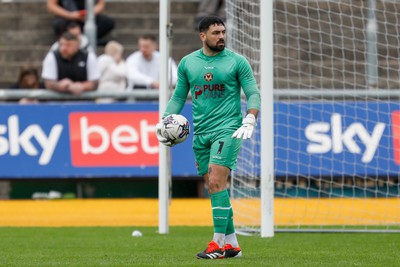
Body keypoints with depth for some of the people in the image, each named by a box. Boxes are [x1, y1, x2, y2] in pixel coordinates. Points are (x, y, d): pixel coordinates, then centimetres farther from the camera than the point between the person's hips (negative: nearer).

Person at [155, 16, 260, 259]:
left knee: (216, 183, -16)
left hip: (227, 129, -5)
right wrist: (164, 121, 4)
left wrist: (250, 120, -17)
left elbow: (253, 94, -1)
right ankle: (232, 244, 13)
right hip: (201, 134, 5)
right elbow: (179, 96, 17)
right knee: (214, 188, 5)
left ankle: (219, 244, -14)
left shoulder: (237, 61, 0)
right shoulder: (187, 63, 11)